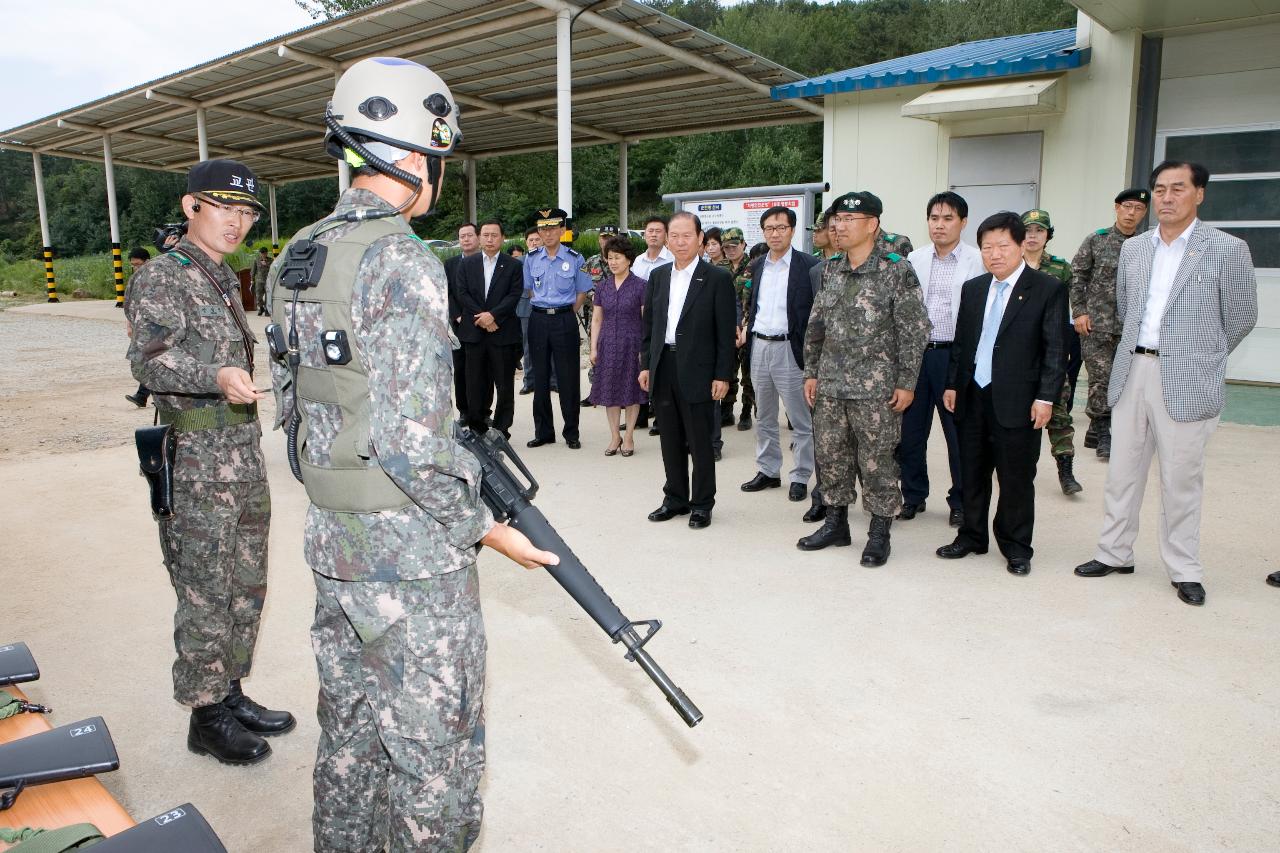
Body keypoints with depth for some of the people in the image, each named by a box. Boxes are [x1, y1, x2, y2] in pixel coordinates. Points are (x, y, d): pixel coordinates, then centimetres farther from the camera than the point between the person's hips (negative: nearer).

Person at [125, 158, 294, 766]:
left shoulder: (224, 278, 16)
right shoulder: (160, 277, -9)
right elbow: (148, 359, -22)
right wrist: (216, 376, -39)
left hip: (243, 453, 9)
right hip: (195, 461, -8)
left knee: (246, 585, 15)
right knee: (205, 595, 1)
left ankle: (230, 693, 30)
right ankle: (206, 717, 15)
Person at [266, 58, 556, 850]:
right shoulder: (403, 264, -20)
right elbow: (411, 443, -24)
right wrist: (486, 528, -12)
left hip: (333, 543, 9)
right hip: (412, 556, -8)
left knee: (351, 730, 23)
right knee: (433, 755, 9)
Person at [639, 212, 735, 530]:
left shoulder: (717, 279, -5)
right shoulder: (658, 276, 11)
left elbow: (726, 332, -6)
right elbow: (648, 324, 14)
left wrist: (722, 376, -10)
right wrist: (645, 365, 9)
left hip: (697, 372, -5)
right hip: (663, 369, 5)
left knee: (700, 442, 3)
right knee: (671, 440, 13)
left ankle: (702, 504, 16)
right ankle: (675, 498, 25)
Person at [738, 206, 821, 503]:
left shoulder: (808, 265, -6)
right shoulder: (757, 266, 11)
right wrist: (746, 328, 8)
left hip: (789, 350, -6)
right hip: (758, 347, 6)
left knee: (801, 421, 2)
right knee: (764, 419, 15)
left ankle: (800, 477, 12)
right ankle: (767, 471, 26)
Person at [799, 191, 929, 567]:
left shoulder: (897, 271, -8)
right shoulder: (831, 271, 9)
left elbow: (914, 331, -9)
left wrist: (906, 383, -11)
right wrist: (811, 372, 11)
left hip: (875, 389, -6)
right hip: (830, 386, 6)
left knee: (876, 462, 1)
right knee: (831, 457, 12)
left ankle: (879, 533, 16)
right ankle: (836, 523, 27)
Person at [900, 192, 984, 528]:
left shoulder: (977, 261, -3)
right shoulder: (914, 259, 9)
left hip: (954, 355, -3)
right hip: (915, 352, 4)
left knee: (959, 433, 5)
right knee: (910, 430, 9)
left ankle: (960, 502, 20)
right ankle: (913, 496, 25)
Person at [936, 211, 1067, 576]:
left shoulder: (1048, 289, -5)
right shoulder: (972, 288, 10)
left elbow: (1056, 350, -8)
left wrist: (1046, 397, -13)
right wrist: (952, 384, 10)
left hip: (1017, 402, -5)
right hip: (973, 397, 5)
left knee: (1017, 480, 5)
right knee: (971, 474, 14)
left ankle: (1016, 549, 20)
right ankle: (971, 537, 29)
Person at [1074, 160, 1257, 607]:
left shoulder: (1227, 248, -3)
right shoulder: (1133, 248, 10)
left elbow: (1241, 317, 4)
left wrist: (1200, 354, 12)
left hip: (1186, 382, -4)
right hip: (1131, 373, 4)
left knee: (1181, 480, 3)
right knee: (1122, 472, 10)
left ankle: (1184, 570, 16)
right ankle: (1114, 553, 22)